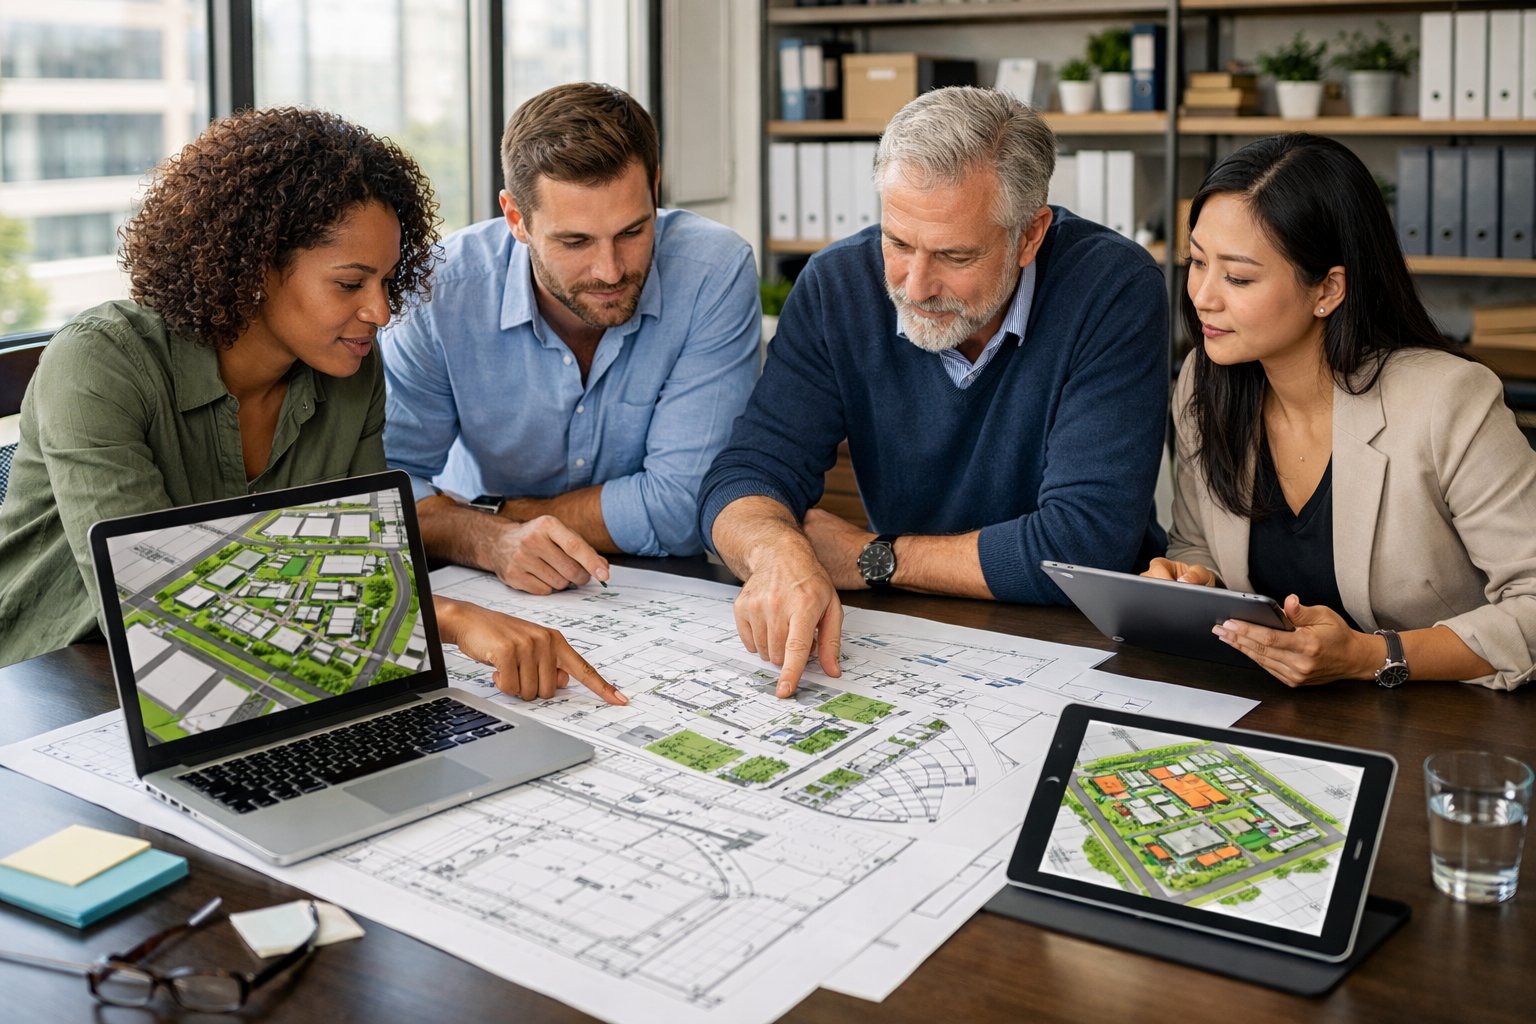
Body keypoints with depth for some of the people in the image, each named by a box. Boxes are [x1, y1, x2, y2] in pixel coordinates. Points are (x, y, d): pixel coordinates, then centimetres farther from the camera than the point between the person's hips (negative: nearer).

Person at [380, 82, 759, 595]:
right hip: (485, 594, 1)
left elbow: (683, 506, -21)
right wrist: (491, 541, -30)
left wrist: (494, 511, -14)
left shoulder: (716, 271, -19)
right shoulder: (441, 288, -15)